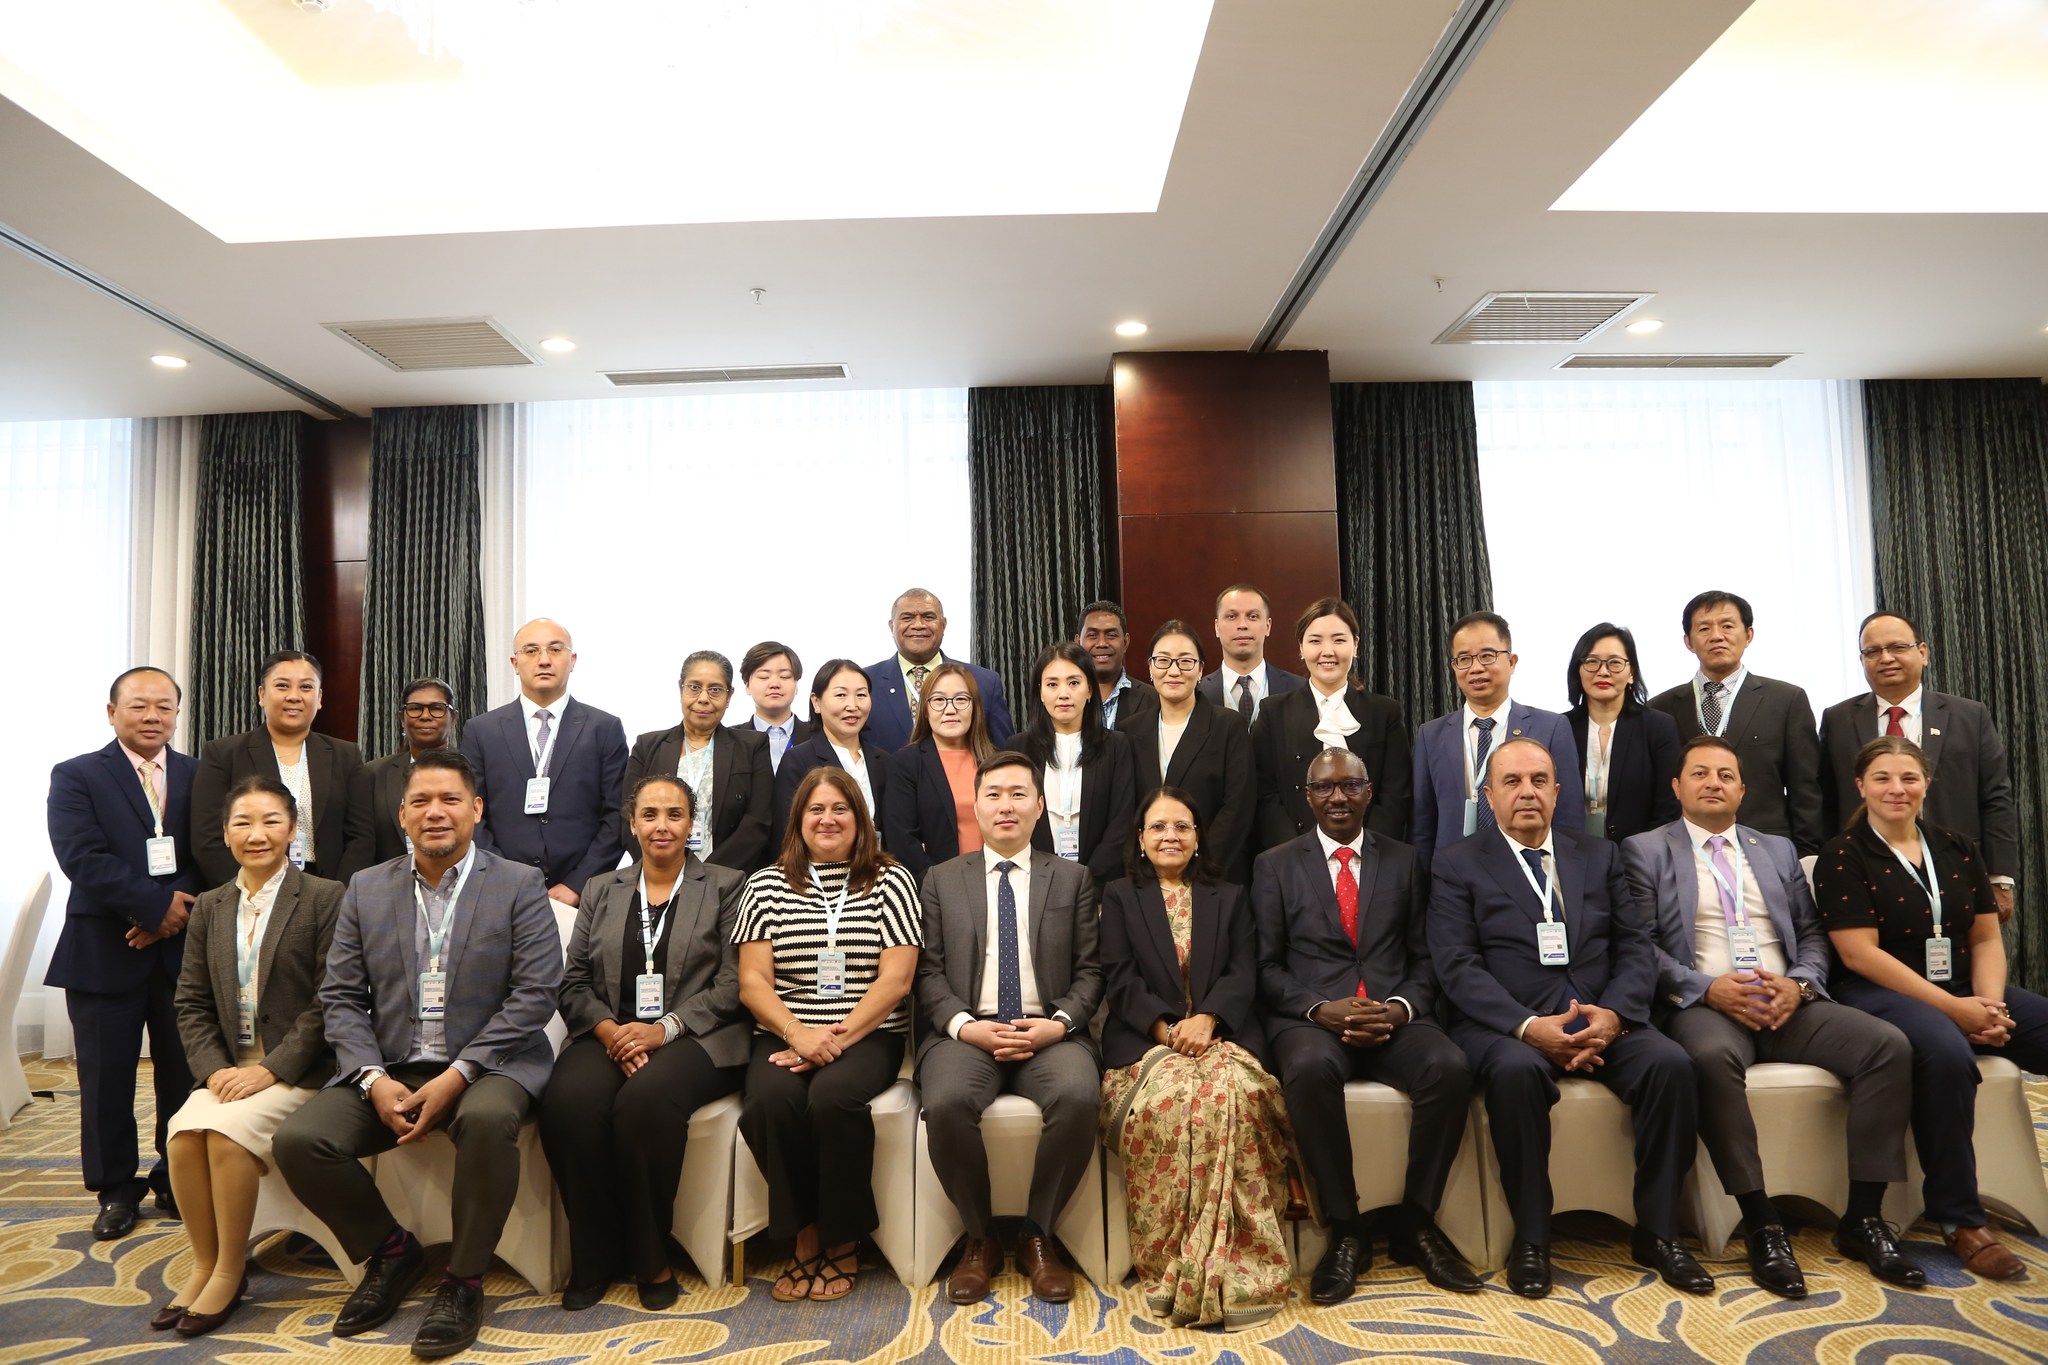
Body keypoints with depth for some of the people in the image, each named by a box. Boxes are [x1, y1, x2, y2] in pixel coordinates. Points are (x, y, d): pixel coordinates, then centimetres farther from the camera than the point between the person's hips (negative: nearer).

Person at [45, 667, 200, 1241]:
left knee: (185, 1074, 5)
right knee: (107, 1080, 6)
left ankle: (178, 1182, 20)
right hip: (105, 952, -1)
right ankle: (115, 1189, 22)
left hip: (184, 946, 2)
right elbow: (82, 857, -11)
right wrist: (158, 906, -16)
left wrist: (180, 911, -14)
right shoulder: (76, 777, 2)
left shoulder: (201, 777, 9)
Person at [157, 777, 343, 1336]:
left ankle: (230, 1273, -7)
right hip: (229, 1067, 5)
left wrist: (271, 1069, -16)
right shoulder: (209, 908, 12)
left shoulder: (324, 898, -5)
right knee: (184, 1131, -22)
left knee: (228, 1129, -26)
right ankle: (205, 1265, -2)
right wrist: (214, 1069, -6)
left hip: (300, 1070, -4)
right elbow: (192, 1003, 10)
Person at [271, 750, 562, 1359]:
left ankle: (464, 1280, -11)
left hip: (487, 1065, -4)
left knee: (487, 1119, -35)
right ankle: (391, 1252, 8)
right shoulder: (366, 890, 10)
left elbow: (535, 993, -9)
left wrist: (457, 1076, -18)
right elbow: (340, 997, 6)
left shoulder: (519, 886, -1)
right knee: (298, 1139, -18)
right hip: (389, 1070, 4)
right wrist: (374, 1079, -11)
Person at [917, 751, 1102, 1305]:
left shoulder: (1073, 879, 13)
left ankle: (1037, 1235, -6)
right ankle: (979, 1238, -4)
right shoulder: (941, 880, 14)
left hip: (1050, 1033, 0)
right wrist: (965, 1025, -11)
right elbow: (929, 973, 7)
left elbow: (1089, 971, 7)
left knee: (1078, 1097, -32)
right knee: (946, 1103, -32)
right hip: (966, 1033, 0)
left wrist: (1058, 1022, -11)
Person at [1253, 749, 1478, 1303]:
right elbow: (1267, 966, 3)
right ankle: (1346, 1230, -17)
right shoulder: (1275, 866, 9)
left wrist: (1402, 1007, -9)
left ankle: (1415, 1224, -9)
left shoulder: (1402, 861, 15)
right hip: (1311, 1018, -2)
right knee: (1310, 1071, -36)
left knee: (1450, 1068, -29)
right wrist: (1321, 1008, -14)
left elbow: (1424, 957, 11)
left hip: (1394, 1018, 2)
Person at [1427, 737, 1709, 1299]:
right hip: (1505, 1025, -3)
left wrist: (1614, 1012, -12)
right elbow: (1457, 965, -6)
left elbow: (1636, 944, 8)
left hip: (1602, 1020, 4)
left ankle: (1657, 1232, -7)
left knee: (1670, 1063, -24)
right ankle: (1530, 1238, -18)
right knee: (1517, 1071, -35)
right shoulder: (1458, 864, 4)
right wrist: (1528, 1026, -20)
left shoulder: (1599, 855, 17)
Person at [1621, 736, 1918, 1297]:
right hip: (1703, 1005, -4)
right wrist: (1707, 987, -16)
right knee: (1713, 1056, -37)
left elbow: (1812, 934, 17)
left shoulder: (1778, 850, 22)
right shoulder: (1645, 850, 7)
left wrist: (1799, 984, -5)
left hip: (1787, 1003, 5)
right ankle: (1762, 1225, -25)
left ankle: (1863, 1218, -10)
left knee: (1889, 1044, -20)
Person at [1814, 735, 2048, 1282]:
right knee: (1946, 1052, -35)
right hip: (1883, 993, -6)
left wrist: (1989, 1004, -9)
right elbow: (1859, 953, -11)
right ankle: (1959, 1220, -22)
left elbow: (1986, 937, 11)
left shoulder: (1958, 850, 13)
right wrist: (1953, 1008, -15)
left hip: (1968, 990, 6)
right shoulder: (1842, 858, -3)